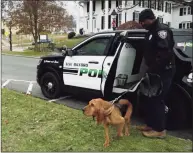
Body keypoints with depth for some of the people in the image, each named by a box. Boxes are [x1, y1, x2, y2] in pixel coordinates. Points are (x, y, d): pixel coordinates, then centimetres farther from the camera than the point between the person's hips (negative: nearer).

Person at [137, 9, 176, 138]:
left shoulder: (162, 30, -15)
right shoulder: (152, 31, 18)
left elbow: (165, 52, -26)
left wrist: (153, 69, -24)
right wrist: (150, 69, 16)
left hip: (163, 72, -10)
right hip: (155, 71, 10)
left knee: (157, 100, -5)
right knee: (149, 99, 14)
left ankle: (160, 130, 7)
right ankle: (150, 124, 27)